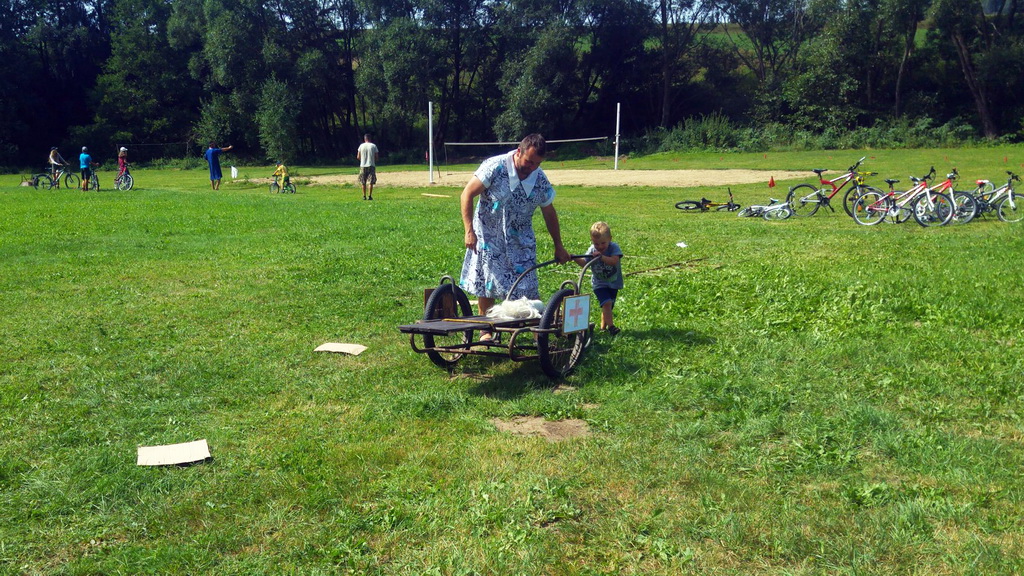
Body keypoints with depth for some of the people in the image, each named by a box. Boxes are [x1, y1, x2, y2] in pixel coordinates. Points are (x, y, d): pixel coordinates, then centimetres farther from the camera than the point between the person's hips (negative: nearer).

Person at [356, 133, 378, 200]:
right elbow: (376, 157, -1)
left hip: (363, 166, 1)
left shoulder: (361, 146, 3)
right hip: (371, 165, -1)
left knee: (363, 182, 9)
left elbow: (358, 157, 4)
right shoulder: (374, 146, 0)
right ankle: (370, 196, -3)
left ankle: (364, 196, 8)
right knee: (371, 182, 1)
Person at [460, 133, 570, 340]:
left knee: (528, 287, -4)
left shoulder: (541, 180, -6)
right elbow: (467, 194, -14)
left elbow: (549, 213, 8)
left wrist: (558, 246, 13)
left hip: (521, 240, 2)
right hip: (488, 237, -2)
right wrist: (469, 231, -19)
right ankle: (486, 330, 19)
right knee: (486, 284, 3)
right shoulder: (495, 167, -18)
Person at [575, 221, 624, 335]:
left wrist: (601, 256, -41)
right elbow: (584, 263, -15)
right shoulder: (592, 250, -8)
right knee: (607, 303, -22)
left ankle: (603, 326, 31)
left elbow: (614, 261, -30)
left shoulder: (614, 248, -15)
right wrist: (575, 258, -32)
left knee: (608, 306, 12)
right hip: (599, 283, -1)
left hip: (613, 283, 1)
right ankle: (611, 326, -17)